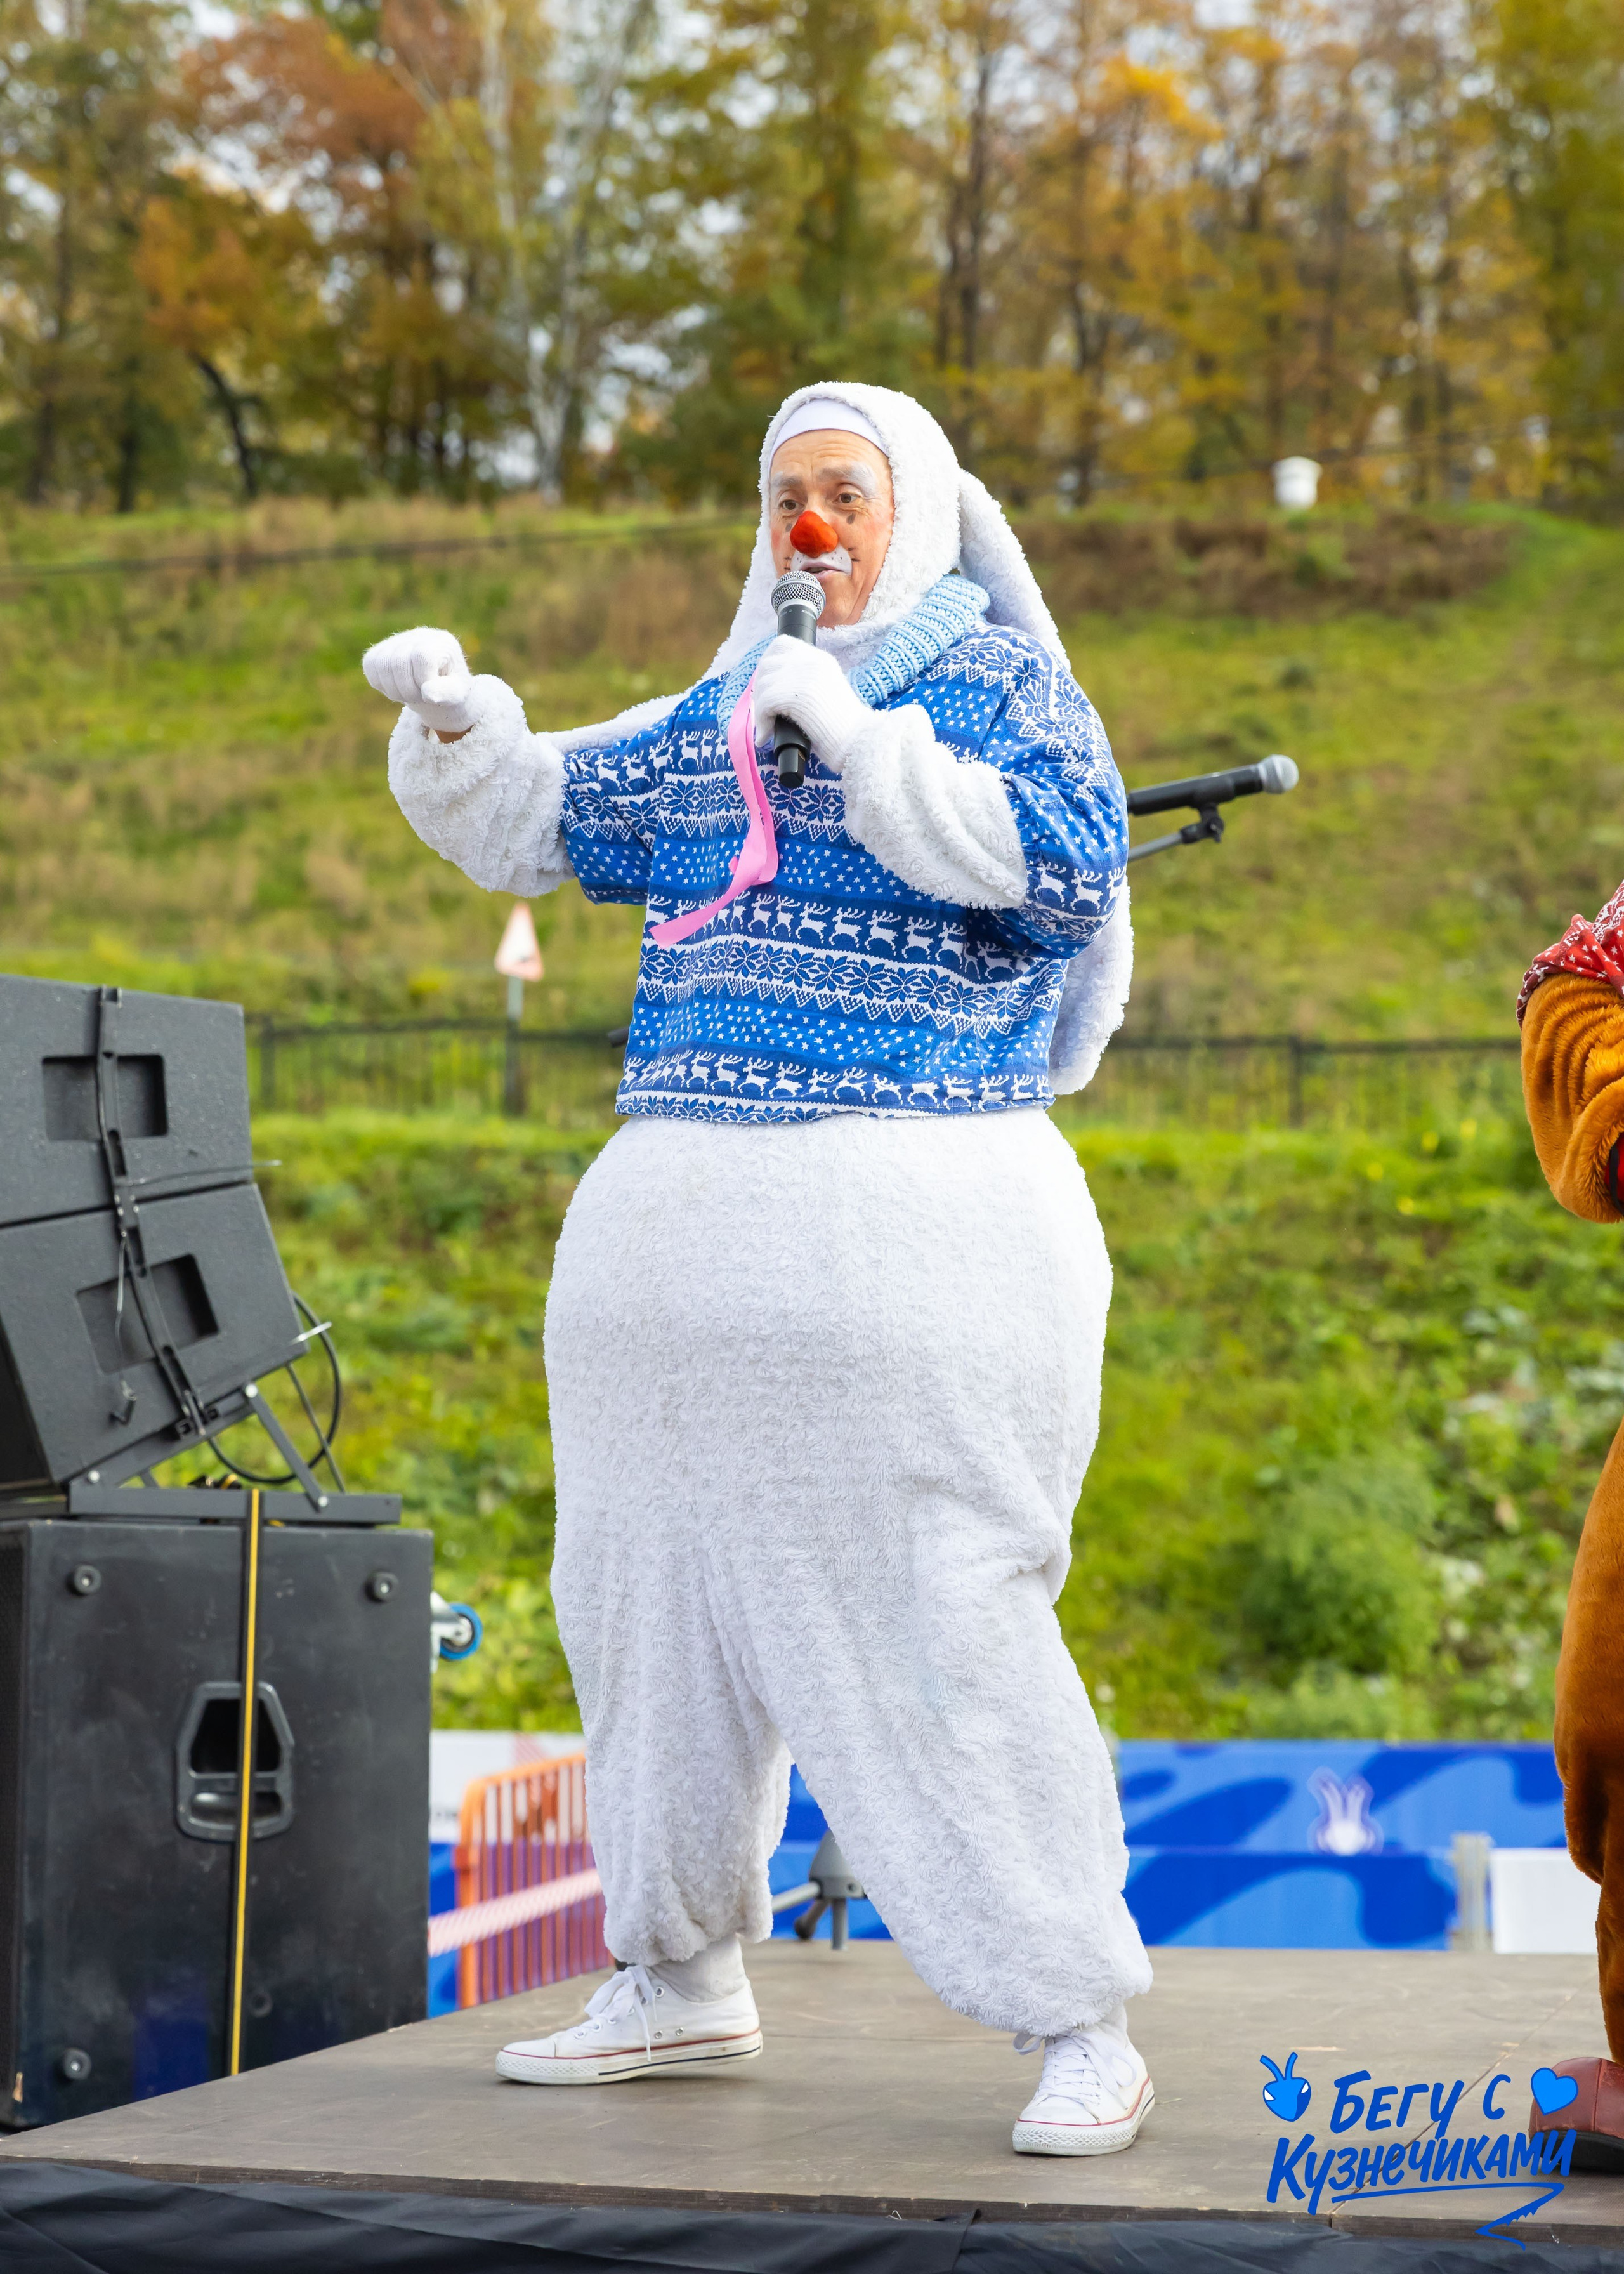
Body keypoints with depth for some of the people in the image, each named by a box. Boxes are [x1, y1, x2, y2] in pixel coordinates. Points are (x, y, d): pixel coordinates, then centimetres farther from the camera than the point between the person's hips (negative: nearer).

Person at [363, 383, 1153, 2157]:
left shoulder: (1000, 682, 1)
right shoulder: (708, 720, 18)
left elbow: (1068, 866, -17)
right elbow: (534, 818, 22)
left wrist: (856, 739, -18)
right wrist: (449, 722, 2)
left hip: (912, 1227, -7)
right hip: (680, 1227, 7)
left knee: (949, 1618, -10)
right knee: (645, 1598, 12)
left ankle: (1080, 2024, -3)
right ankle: (680, 1982, 27)